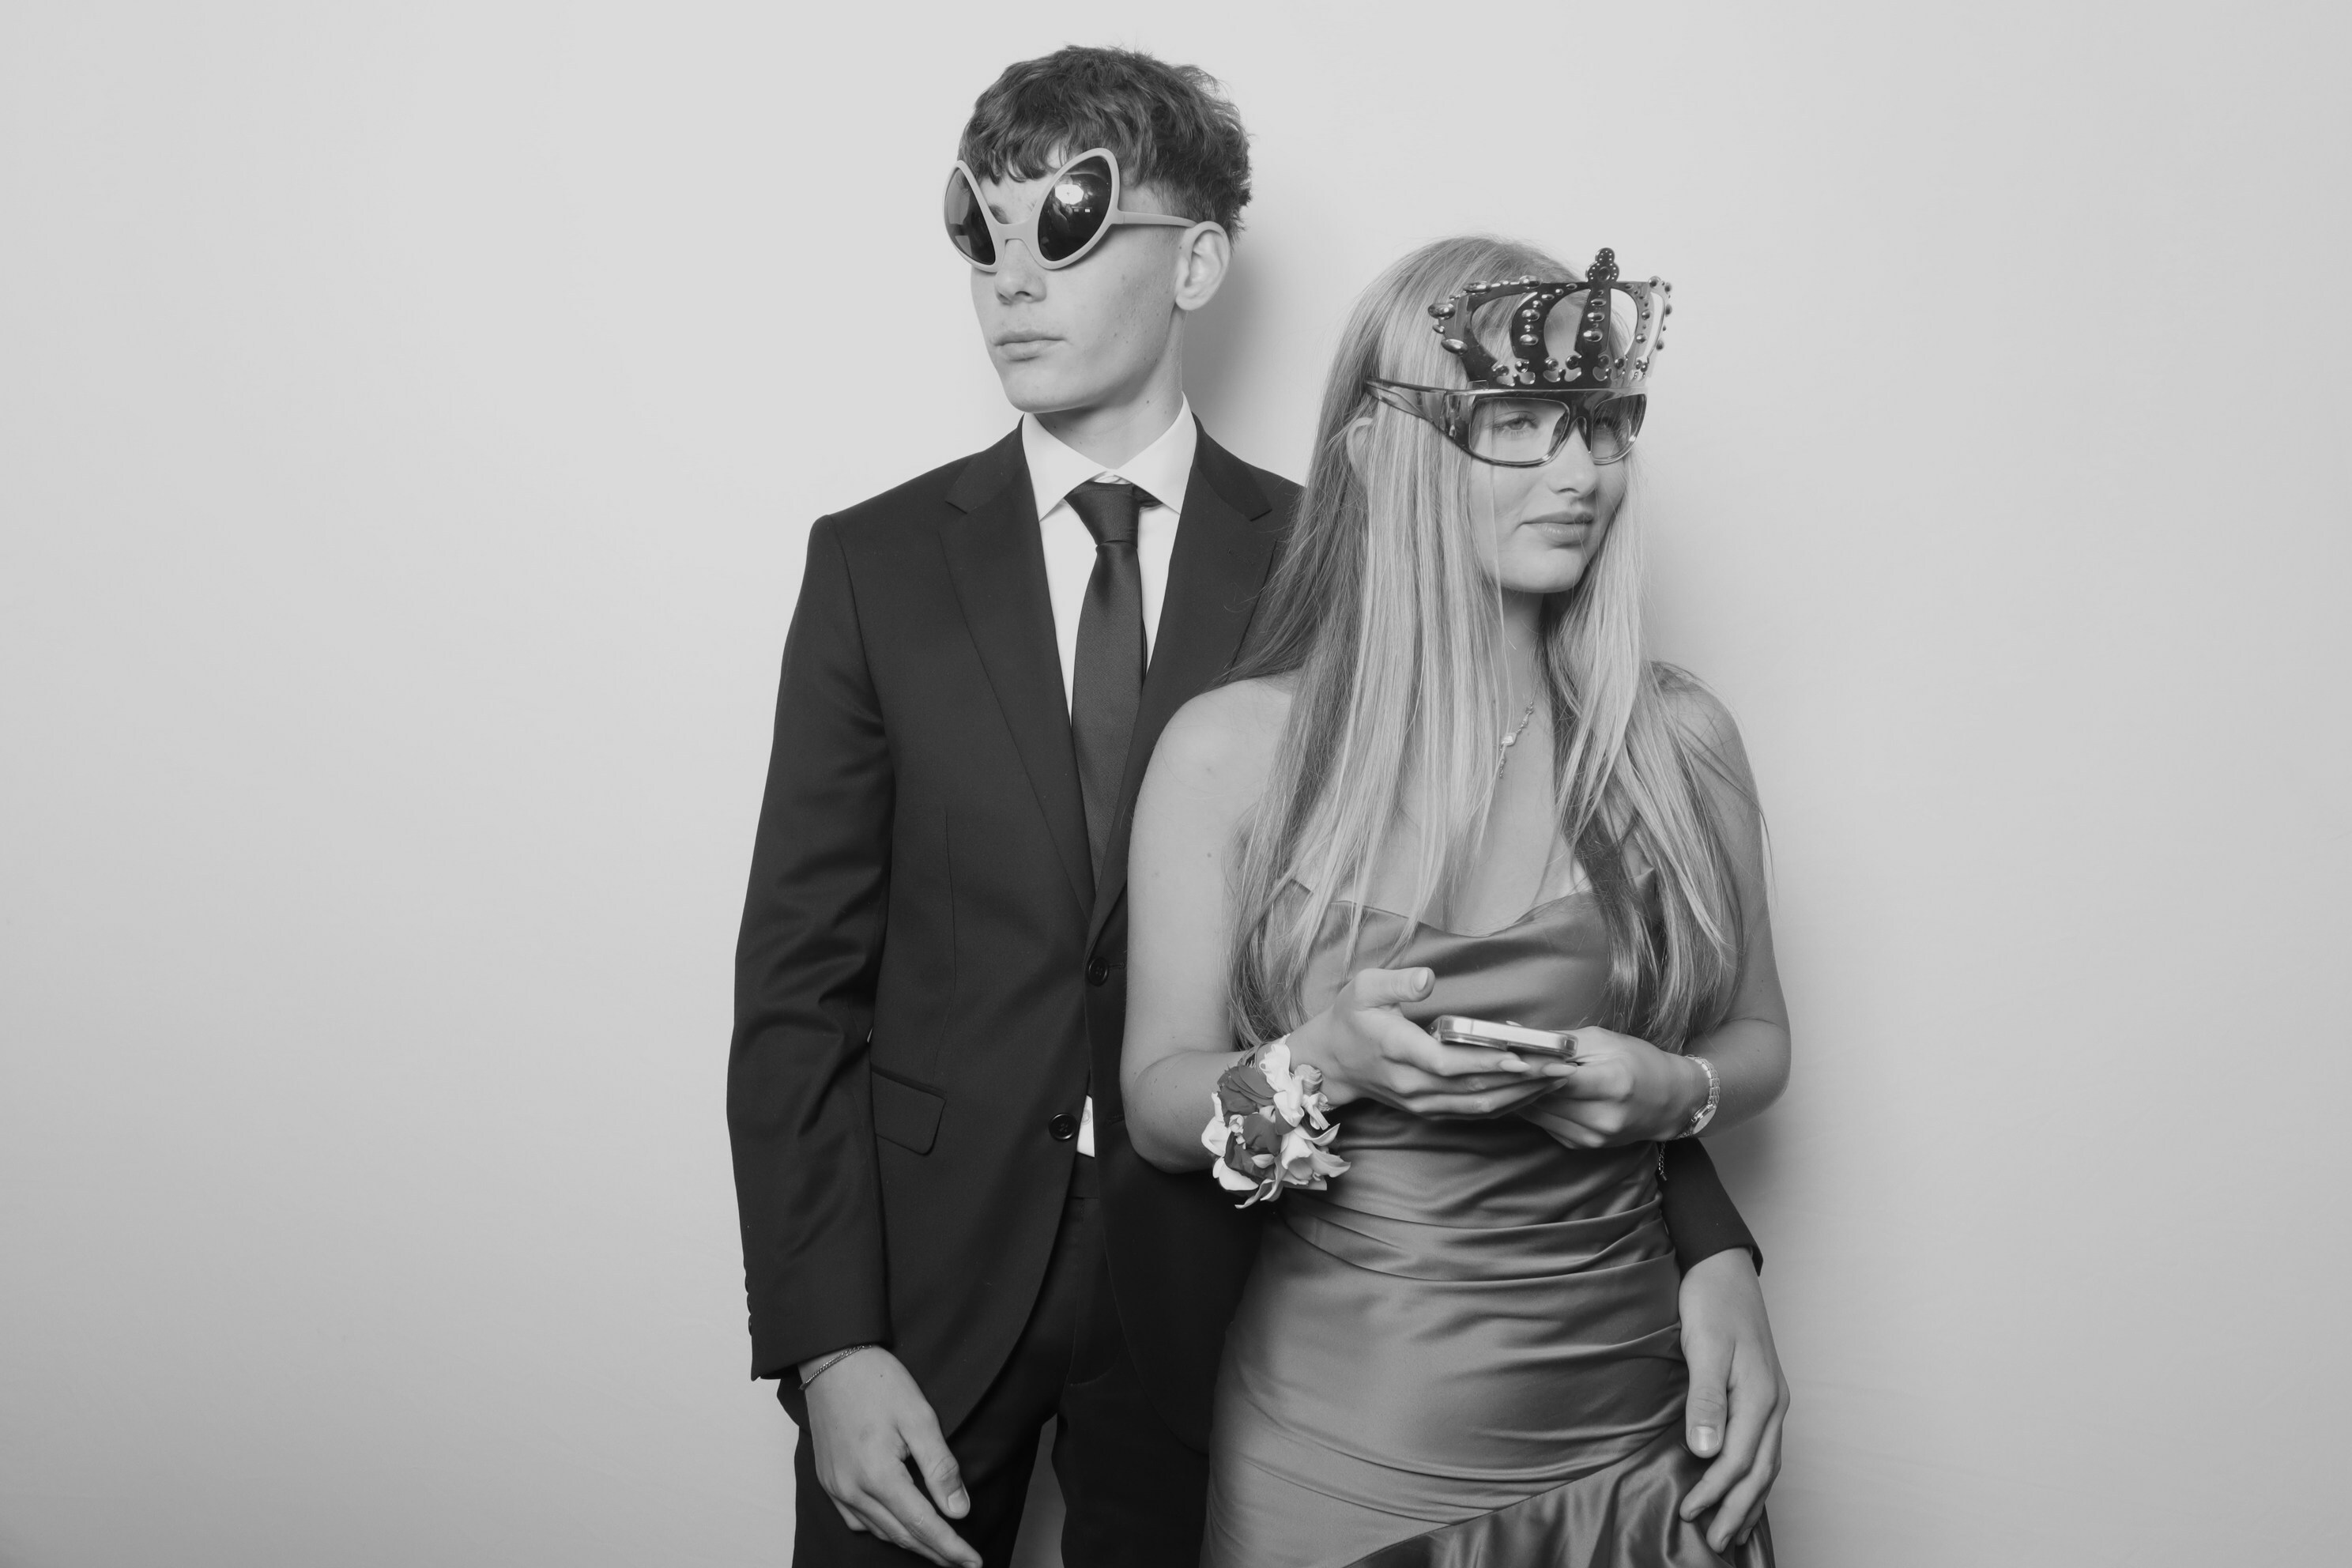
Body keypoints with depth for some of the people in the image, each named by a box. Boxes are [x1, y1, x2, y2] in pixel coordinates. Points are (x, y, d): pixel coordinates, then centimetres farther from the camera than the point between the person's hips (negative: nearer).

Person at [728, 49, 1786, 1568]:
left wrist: (1706, 1236, -15)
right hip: (926, 1269, 1)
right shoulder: (878, 562, -1)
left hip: (1213, 1283, 0)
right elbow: (802, 978, -3)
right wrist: (827, 1344, -11)